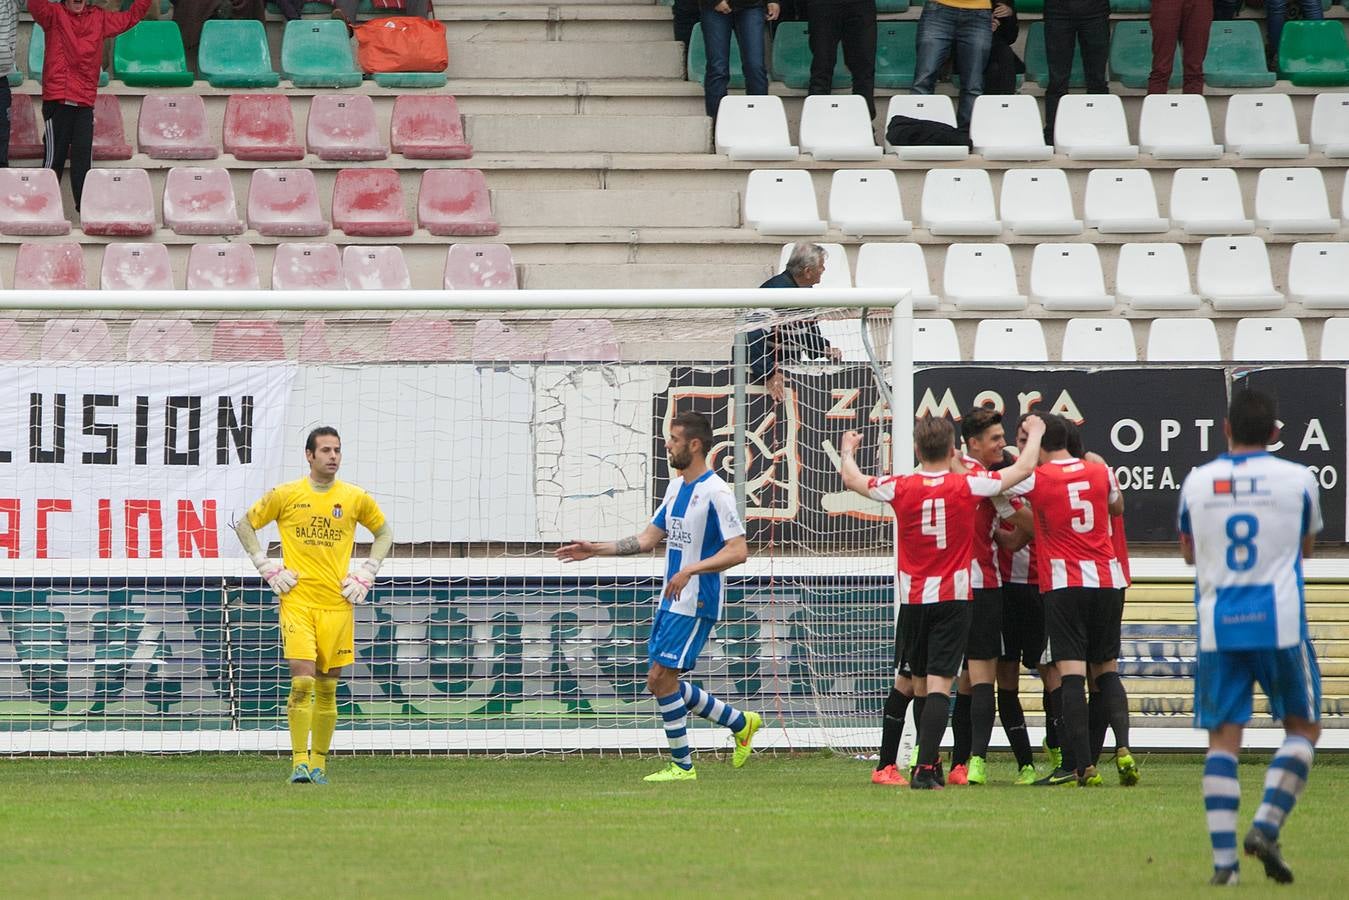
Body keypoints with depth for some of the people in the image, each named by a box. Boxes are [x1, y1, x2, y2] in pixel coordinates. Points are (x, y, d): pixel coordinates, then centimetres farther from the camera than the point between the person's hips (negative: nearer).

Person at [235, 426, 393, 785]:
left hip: (337, 604, 2)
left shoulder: (355, 498, 5)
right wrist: (266, 567, 4)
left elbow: (384, 531, 22)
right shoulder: (285, 495, 0)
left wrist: (367, 571, 11)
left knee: (327, 687, 6)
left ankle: (319, 763, 16)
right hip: (297, 600, -2)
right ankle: (299, 762, -12)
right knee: (302, 680, -14)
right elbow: (245, 525, 13)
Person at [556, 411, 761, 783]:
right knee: (663, 682, 9)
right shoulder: (676, 487, 13)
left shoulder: (716, 493, -15)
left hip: (696, 603, -9)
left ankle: (682, 766, 1)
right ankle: (740, 723, 23)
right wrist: (595, 549, 13)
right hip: (671, 600, 9)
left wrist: (690, 571, -28)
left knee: (661, 678, -10)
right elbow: (648, 538, 19)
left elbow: (738, 551, -20)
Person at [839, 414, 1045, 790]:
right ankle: (925, 768, -19)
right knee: (939, 683, -8)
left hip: (912, 600, 2)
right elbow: (1023, 469, 4)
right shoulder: (967, 487, -7)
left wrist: (847, 452, 35)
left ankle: (929, 764, 26)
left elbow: (853, 480, 14)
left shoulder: (899, 488, -4)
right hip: (953, 597, -2)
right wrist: (1035, 433, 22)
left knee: (920, 683, 16)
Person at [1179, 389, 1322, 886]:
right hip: (1280, 622, -2)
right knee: (1302, 727, 13)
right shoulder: (1297, 479, -2)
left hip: (1217, 626, 2)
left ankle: (1223, 857, -5)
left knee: (1223, 737, 4)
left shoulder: (1196, 482, 4)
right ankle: (1266, 826, -5)